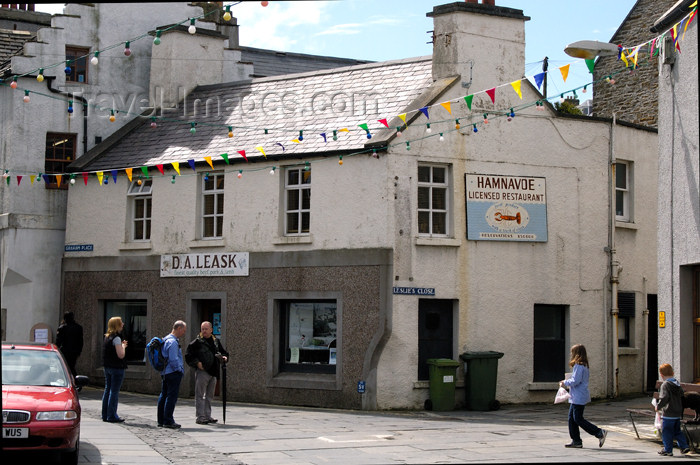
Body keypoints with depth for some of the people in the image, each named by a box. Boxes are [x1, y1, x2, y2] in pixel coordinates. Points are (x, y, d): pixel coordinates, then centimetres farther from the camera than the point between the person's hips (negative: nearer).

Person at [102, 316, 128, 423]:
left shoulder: (107, 337, 12)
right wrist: (123, 346, -4)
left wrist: (121, 345, 14)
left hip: (107, 367, 9)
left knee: (107, 390, 13)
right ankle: (112, 416, -2)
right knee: (114, 392, -4)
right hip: (117, 368, -9)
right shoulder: (116, 338, -16)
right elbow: (121, 355, -21)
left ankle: (105, 415, 18)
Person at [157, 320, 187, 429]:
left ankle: (161, 420, 18)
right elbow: (174, 359, -21)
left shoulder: (165, 339, 17)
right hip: (173, 373, -11)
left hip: (165, 373, 11)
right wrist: (180, 370, -10)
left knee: (164, 395, 13)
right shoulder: (173, 342, -16)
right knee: (172, 396, -7)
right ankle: (168, 421, -7)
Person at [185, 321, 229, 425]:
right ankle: (200, 417, -3)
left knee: (209, 396, 12)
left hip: (213, 372, 6)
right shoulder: (197, 342, -3)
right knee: (200, 395, -5)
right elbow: (188, 356, -3)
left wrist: (224, 357, 3)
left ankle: (207, 416, 20)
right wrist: (197, 363, -15)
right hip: (202, 371, -6)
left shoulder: (216, 341, 13)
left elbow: (224, 352, 25)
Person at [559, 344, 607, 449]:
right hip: (576, 398, 10)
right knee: (571, 418, 11)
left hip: (579, 398, -10)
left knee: (578, 419, -7)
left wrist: (565, 383, -6)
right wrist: (566, 382, 14)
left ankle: (599, 433, -6)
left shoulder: (579, 366, -18)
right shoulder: (583, 365, 14)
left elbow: (576, 381, -22)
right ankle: (576, 441, 13)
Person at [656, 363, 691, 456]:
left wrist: (658, 406, -9)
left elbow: (664, 398, -25)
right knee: (677, 431, 19)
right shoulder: (677, 384, 9)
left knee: (666, 432, 3)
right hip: (678, 413, 8)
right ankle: (684, 446, 14)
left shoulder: (665, 385, -16)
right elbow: (682, 397, 17)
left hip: (668, 414, -8)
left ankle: (668, 450, 7)